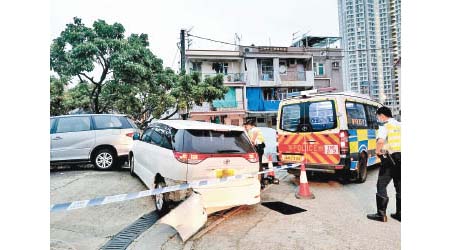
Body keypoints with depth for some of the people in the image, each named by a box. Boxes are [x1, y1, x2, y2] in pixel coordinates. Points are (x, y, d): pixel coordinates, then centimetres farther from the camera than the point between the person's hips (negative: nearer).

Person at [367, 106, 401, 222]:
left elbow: (381, 140, -27)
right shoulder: (399, 125, 11)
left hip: (389, 159, -7)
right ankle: (399, 214, 23)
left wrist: (377, 151, -11)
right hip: (400, 158, 7)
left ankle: (381, 214, 4)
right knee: (399, 187, 15)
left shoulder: (385, 126, -10)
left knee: (381, 186, 2)